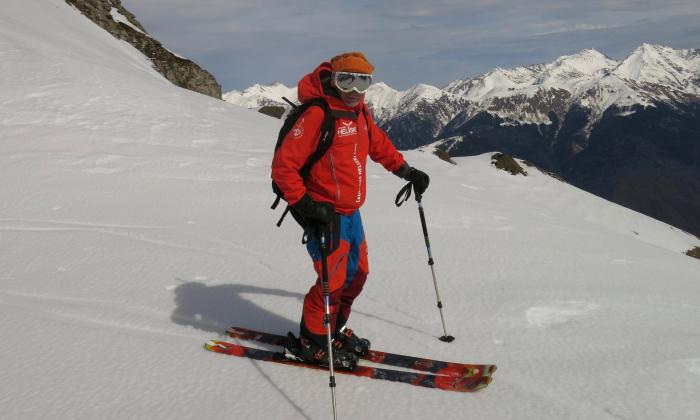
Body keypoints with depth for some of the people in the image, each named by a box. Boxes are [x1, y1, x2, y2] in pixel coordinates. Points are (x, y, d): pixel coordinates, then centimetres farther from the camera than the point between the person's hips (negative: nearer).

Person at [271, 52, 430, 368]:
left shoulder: (360, 113, 9)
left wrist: (407, 172, 24)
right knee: (333, 281, -4)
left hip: (351, 213, 9)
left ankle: (333, 331, 36)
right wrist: (303, 204, -26)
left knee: (356, 275, 17)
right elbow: (283, 164, -20)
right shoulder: (317, 115, -17)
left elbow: (380, 146, 27)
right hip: (326, 216, -9)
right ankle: (313, 343, 17)